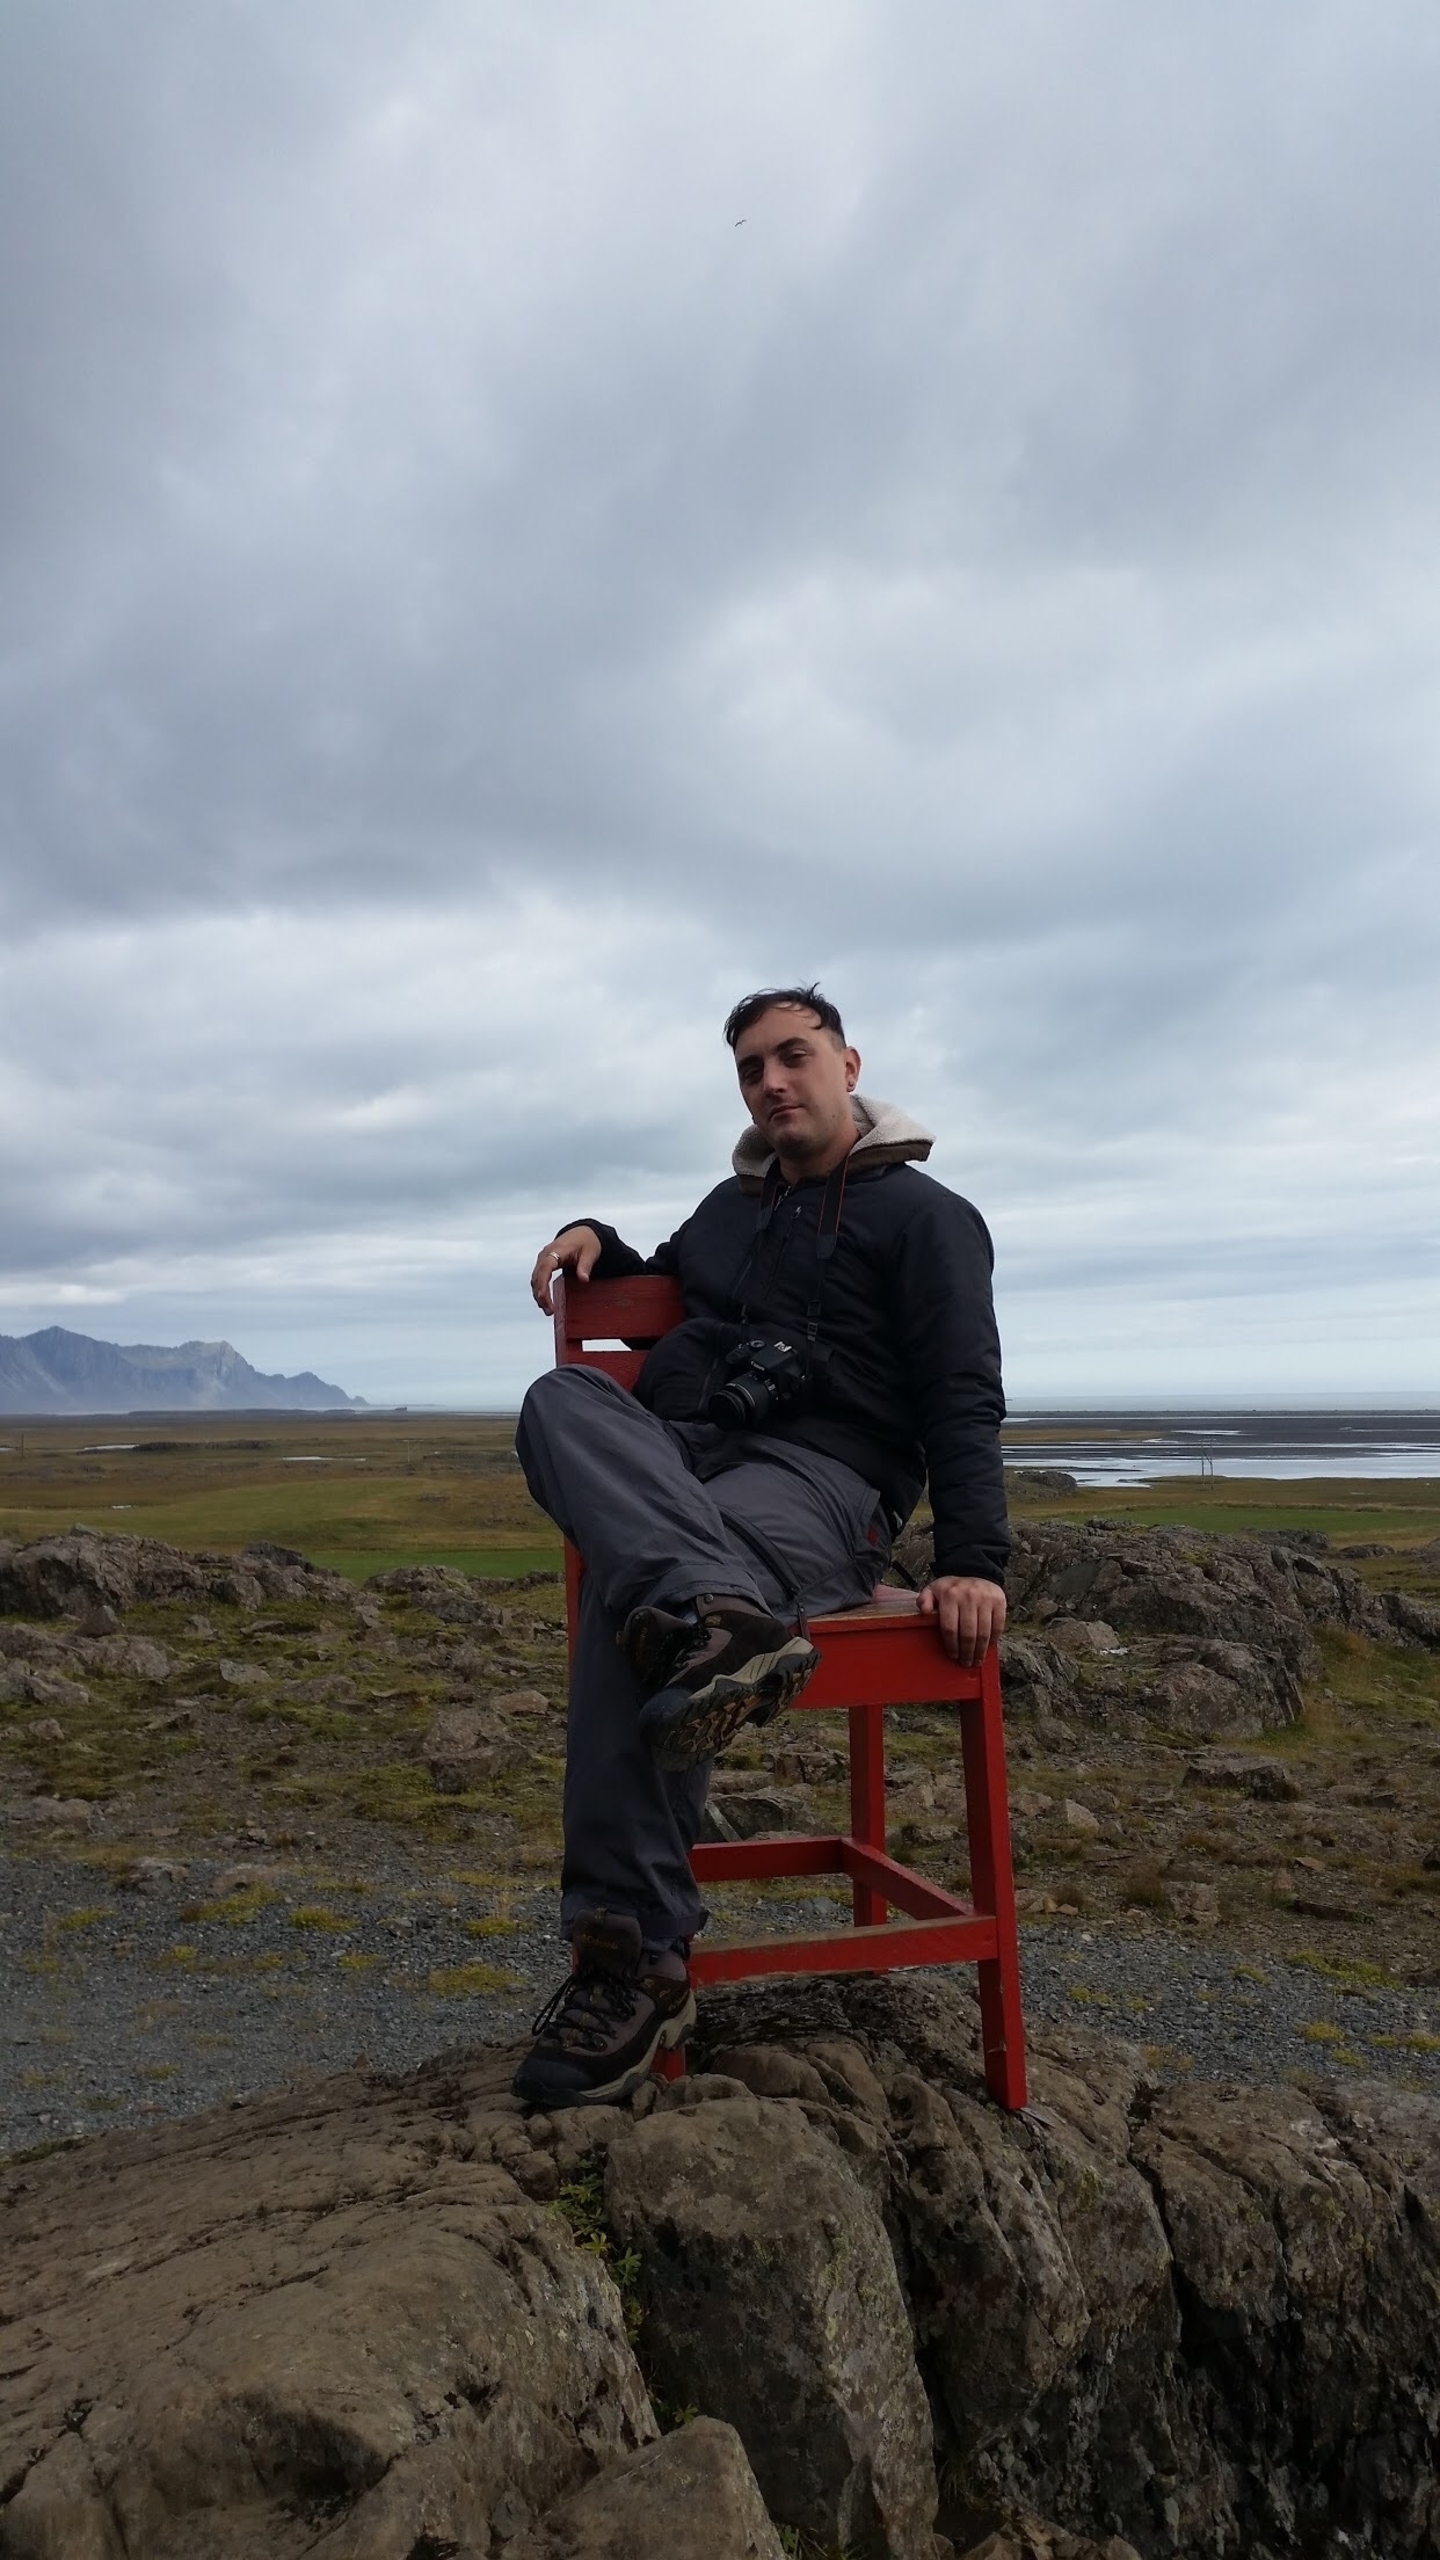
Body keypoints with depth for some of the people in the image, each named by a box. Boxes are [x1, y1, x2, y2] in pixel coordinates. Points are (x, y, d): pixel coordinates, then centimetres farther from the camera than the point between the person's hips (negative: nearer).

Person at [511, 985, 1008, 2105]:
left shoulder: (926, 1214, 8)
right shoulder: (733, 1206, 26)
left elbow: (964, 1400, -2)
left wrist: (975, 1561, -17)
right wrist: (596, 1237, 20)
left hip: (825, 1480, -5)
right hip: (678, 1461, 6)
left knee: (632, 1588, -34)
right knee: (564, 1401, -28)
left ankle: (636, 1961, -29)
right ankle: (719, 1619, -52)